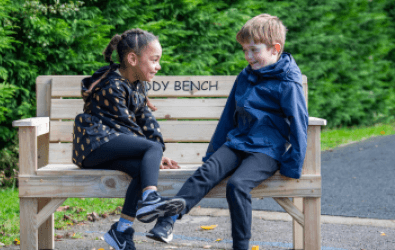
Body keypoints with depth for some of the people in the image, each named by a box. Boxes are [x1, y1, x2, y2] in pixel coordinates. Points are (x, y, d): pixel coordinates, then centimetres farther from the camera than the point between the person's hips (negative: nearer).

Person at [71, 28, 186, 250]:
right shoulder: (113, 87, -11)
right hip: (97, 143, -8)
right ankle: (149, 199, -42)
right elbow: (126, 126, -12)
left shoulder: (138, 84, 18)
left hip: (107, 151, 8)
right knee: (152, 148, -24)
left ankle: (122, 231, -21)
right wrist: (156, 151, -9)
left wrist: (157, 154, 0)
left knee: (144, 169, -20)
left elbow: (146, 119, 13)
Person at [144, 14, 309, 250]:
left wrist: (292, 167, -9)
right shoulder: (245, 77, 16)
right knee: (206, 172, -20)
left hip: (267, 151, -6)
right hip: (236, 142, 6)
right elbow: (229, 116, 23)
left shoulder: (287, 84, -7)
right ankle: (168, 221, -33)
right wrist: (213, 150, 23)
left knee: (237, 184, -30)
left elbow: (298, 124, -7)